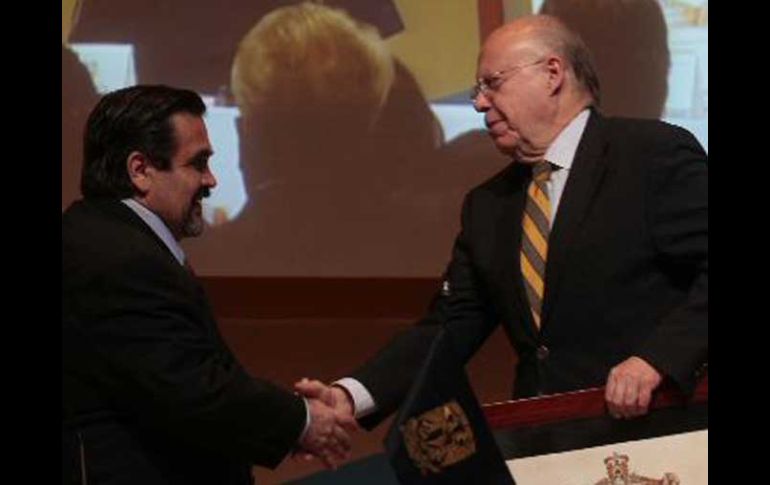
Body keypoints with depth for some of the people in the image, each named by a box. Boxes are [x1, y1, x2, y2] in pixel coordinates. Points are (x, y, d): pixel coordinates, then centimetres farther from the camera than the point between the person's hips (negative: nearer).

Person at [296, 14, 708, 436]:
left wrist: (656, 357, -21)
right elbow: (450, 326, 11)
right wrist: (351, 397, -2)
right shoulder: (486, 206, 16)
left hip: (650, 430, -5)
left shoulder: (658, 154, -2)